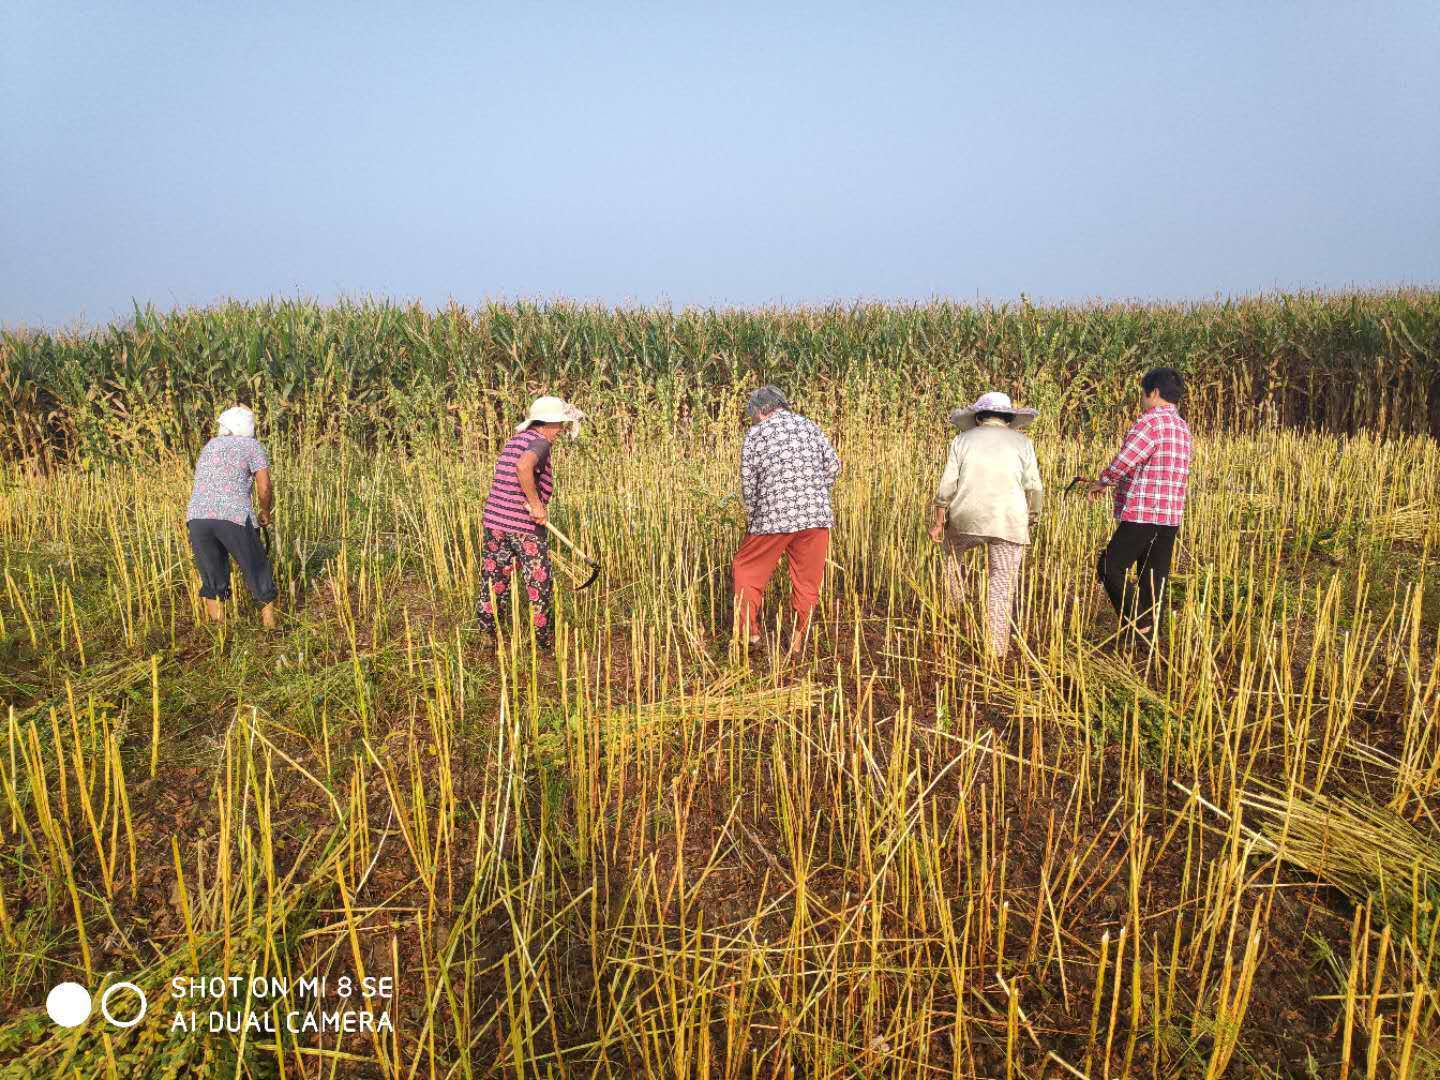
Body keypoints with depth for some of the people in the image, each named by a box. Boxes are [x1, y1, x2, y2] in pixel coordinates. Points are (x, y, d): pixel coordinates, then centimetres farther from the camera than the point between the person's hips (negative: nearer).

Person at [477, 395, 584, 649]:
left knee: (494, 583, 14)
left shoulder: (515, 440, 16)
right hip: (524, 526, -8)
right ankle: (544, 640, 16)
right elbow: (523, 466, -34)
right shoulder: (540, 442, -11)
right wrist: (536, 505, -25)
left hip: (494, 521, 8)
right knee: (539, 585, 7)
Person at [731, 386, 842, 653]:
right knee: (807, 582, 12)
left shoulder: (756, 433, 4)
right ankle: (797, 642, 17)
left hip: (774, 516, -3)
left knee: (746, 571, 14)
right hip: (817, 516, 3)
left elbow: (748, 483, 4)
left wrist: (754, 517, 18)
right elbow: (833, 466, 8)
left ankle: (749, 633, 12)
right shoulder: (808, 425, 13)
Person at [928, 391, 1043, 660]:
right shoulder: (1022, 442, 7)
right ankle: (997, 647, 7)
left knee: (952, 550, 30)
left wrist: (938, 522, 6)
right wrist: (1031, 522, 12)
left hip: (967, 518, 1)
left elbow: (947, 486, 1)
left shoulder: (963, 440, 7)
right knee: (1003, 583, 7)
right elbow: (1033, 488, 1)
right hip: (1009, 523, 0)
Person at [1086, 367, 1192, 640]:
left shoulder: (1150, 422, -12)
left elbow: (1123, 462, -19)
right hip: (1171, 516, 9)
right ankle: (1147, 631, 15)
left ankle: (1138, 625, -7)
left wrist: (1100, 483, 0)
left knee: (1111, 568, -1)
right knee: (1154, 576, 11)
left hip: (1142, 515, -8)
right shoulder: (1183, 427, 16)